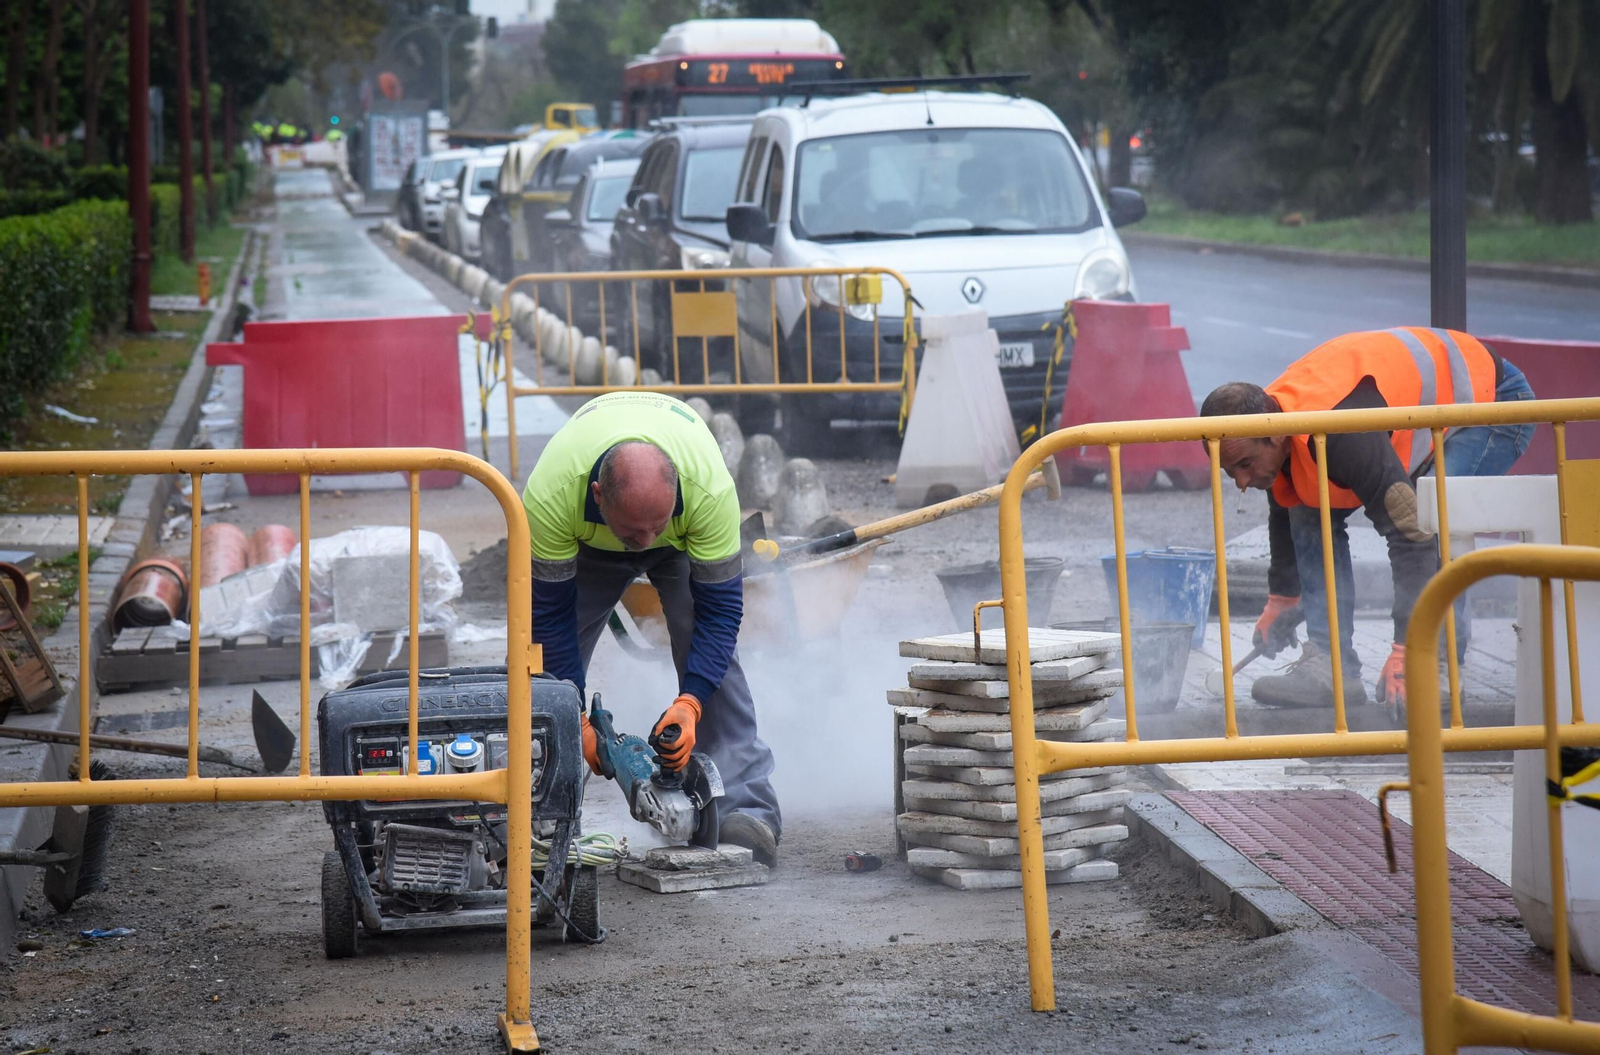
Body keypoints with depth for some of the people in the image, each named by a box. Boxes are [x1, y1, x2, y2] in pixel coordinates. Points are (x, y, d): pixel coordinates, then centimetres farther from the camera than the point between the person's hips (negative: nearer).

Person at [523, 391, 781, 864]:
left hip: (687, 539, -1)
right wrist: (577, 719, -30)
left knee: (712, 657, -20)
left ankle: (746, 811, -23)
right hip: (586, 544, 1)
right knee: (545, 664, -8)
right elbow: (551, 612, -29)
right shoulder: (549, 493, -42)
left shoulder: (712, 488, -43)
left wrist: (689, 703, -43)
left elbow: (720, 608, -32)